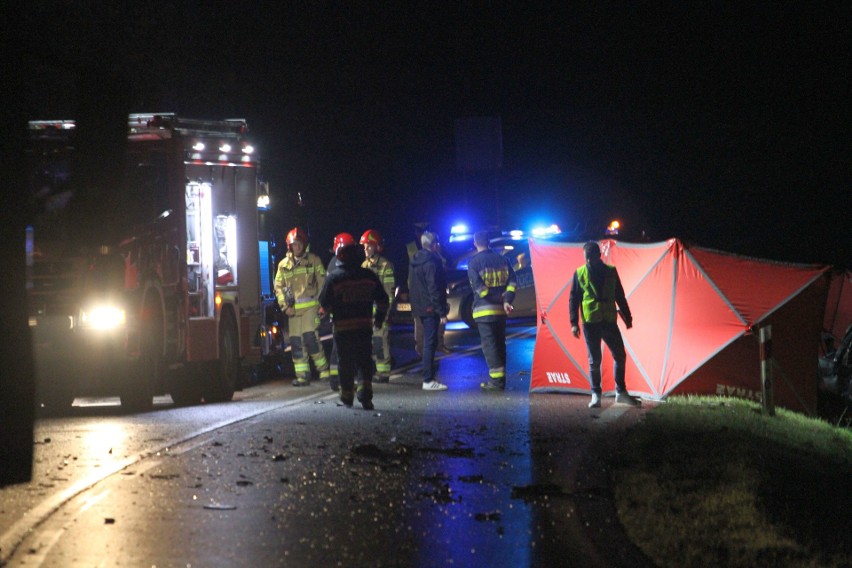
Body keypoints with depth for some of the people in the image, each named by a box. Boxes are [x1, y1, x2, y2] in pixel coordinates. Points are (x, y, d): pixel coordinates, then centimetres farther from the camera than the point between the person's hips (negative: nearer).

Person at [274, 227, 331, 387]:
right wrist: (285, 305, 0)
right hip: (293, 309, 4)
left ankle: (323, 369, -5)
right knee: (296, 342, 2)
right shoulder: (284, 264, 11)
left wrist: (322, 303, -3)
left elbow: (322, 282, 5)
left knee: (310, 337, -16)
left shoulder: (314, 260, 4)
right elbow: (278, 286, 13)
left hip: (310, 306, -4)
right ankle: (302, 375, 8)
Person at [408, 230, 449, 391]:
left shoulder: (415, 262, 13)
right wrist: (442, 312, -18)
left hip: (419, 308, 9)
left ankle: (429, 377, 22)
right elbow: (434, 289, -19)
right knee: (430, 343, -8)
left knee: (428, 342, 17)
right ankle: (428, 380, -10)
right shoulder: (431, 262, -16)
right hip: (430, 308, -9)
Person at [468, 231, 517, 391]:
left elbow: (477, 286, -15)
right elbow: (512, 281, 0)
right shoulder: (502, 259, 8)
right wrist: (507, 300, -7)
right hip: (501, 310, 5)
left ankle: (496, 379, -10)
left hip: (484, 310, -5)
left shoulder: (474, 262, -6)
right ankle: (501, 378, 16)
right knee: (500, 344, 14)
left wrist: (497, 299, -11)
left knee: (489, 345, -4)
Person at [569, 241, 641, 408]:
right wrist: (574, 322, -6)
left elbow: (620, 296, 12)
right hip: (590, 323, -2)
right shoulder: (579, 273, 0)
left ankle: (621, 393, 16)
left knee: (620, 356, 4)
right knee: (594, 361, 1)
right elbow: (573, 299, 1)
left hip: (609, 321, 2)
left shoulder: (611, 271, 5)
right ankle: (595, 395, 8)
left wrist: (627, 317, 13)